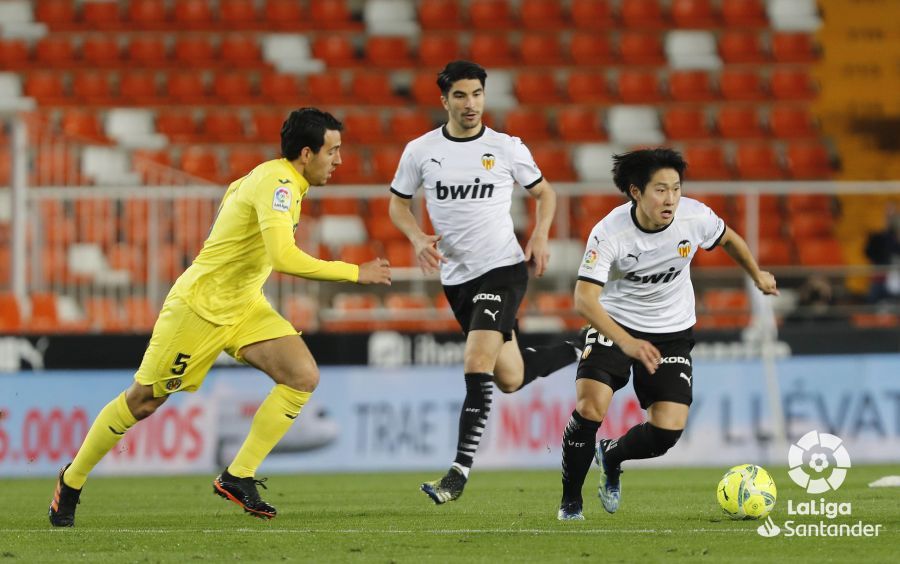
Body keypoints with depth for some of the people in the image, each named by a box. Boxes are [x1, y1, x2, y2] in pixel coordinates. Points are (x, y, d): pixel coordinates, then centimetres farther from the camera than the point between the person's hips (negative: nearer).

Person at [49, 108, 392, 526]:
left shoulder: (281, 180, 4)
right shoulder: (276, 184, -25)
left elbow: (234, 190, 26)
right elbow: (284, 258, -37)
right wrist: (356, 273, -31)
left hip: (245, 308, 9)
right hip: (198, 304, -9)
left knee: (303, 376, -12)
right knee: (144, 400, 3)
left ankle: (238, 478, -7)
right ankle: (72, 480, 23)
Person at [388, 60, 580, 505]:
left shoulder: (507, 148, -3)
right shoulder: (420, 151, 0)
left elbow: (544, 192, 11)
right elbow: (398, 203, 13)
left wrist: (540, 236, -6)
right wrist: (418, 238, -6)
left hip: (503, 268, -4)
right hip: (456, 278, 4)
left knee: (477, 367, -20)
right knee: (510, 378, 11)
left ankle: (460, 472, -18)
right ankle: (575, 353, 41)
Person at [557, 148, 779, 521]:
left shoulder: (694, 216, -17)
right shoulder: (609, 233, -27)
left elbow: (728, 239, 7)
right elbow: (584, 298, -33)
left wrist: (758, 276, 23)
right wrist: (627, 343, -46)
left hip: (672, 332, 3)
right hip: (616, 323, -2)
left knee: (667, 431, -11)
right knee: (590, 407, -23)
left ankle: (611, 457, 24)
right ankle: (570, 501, -1)